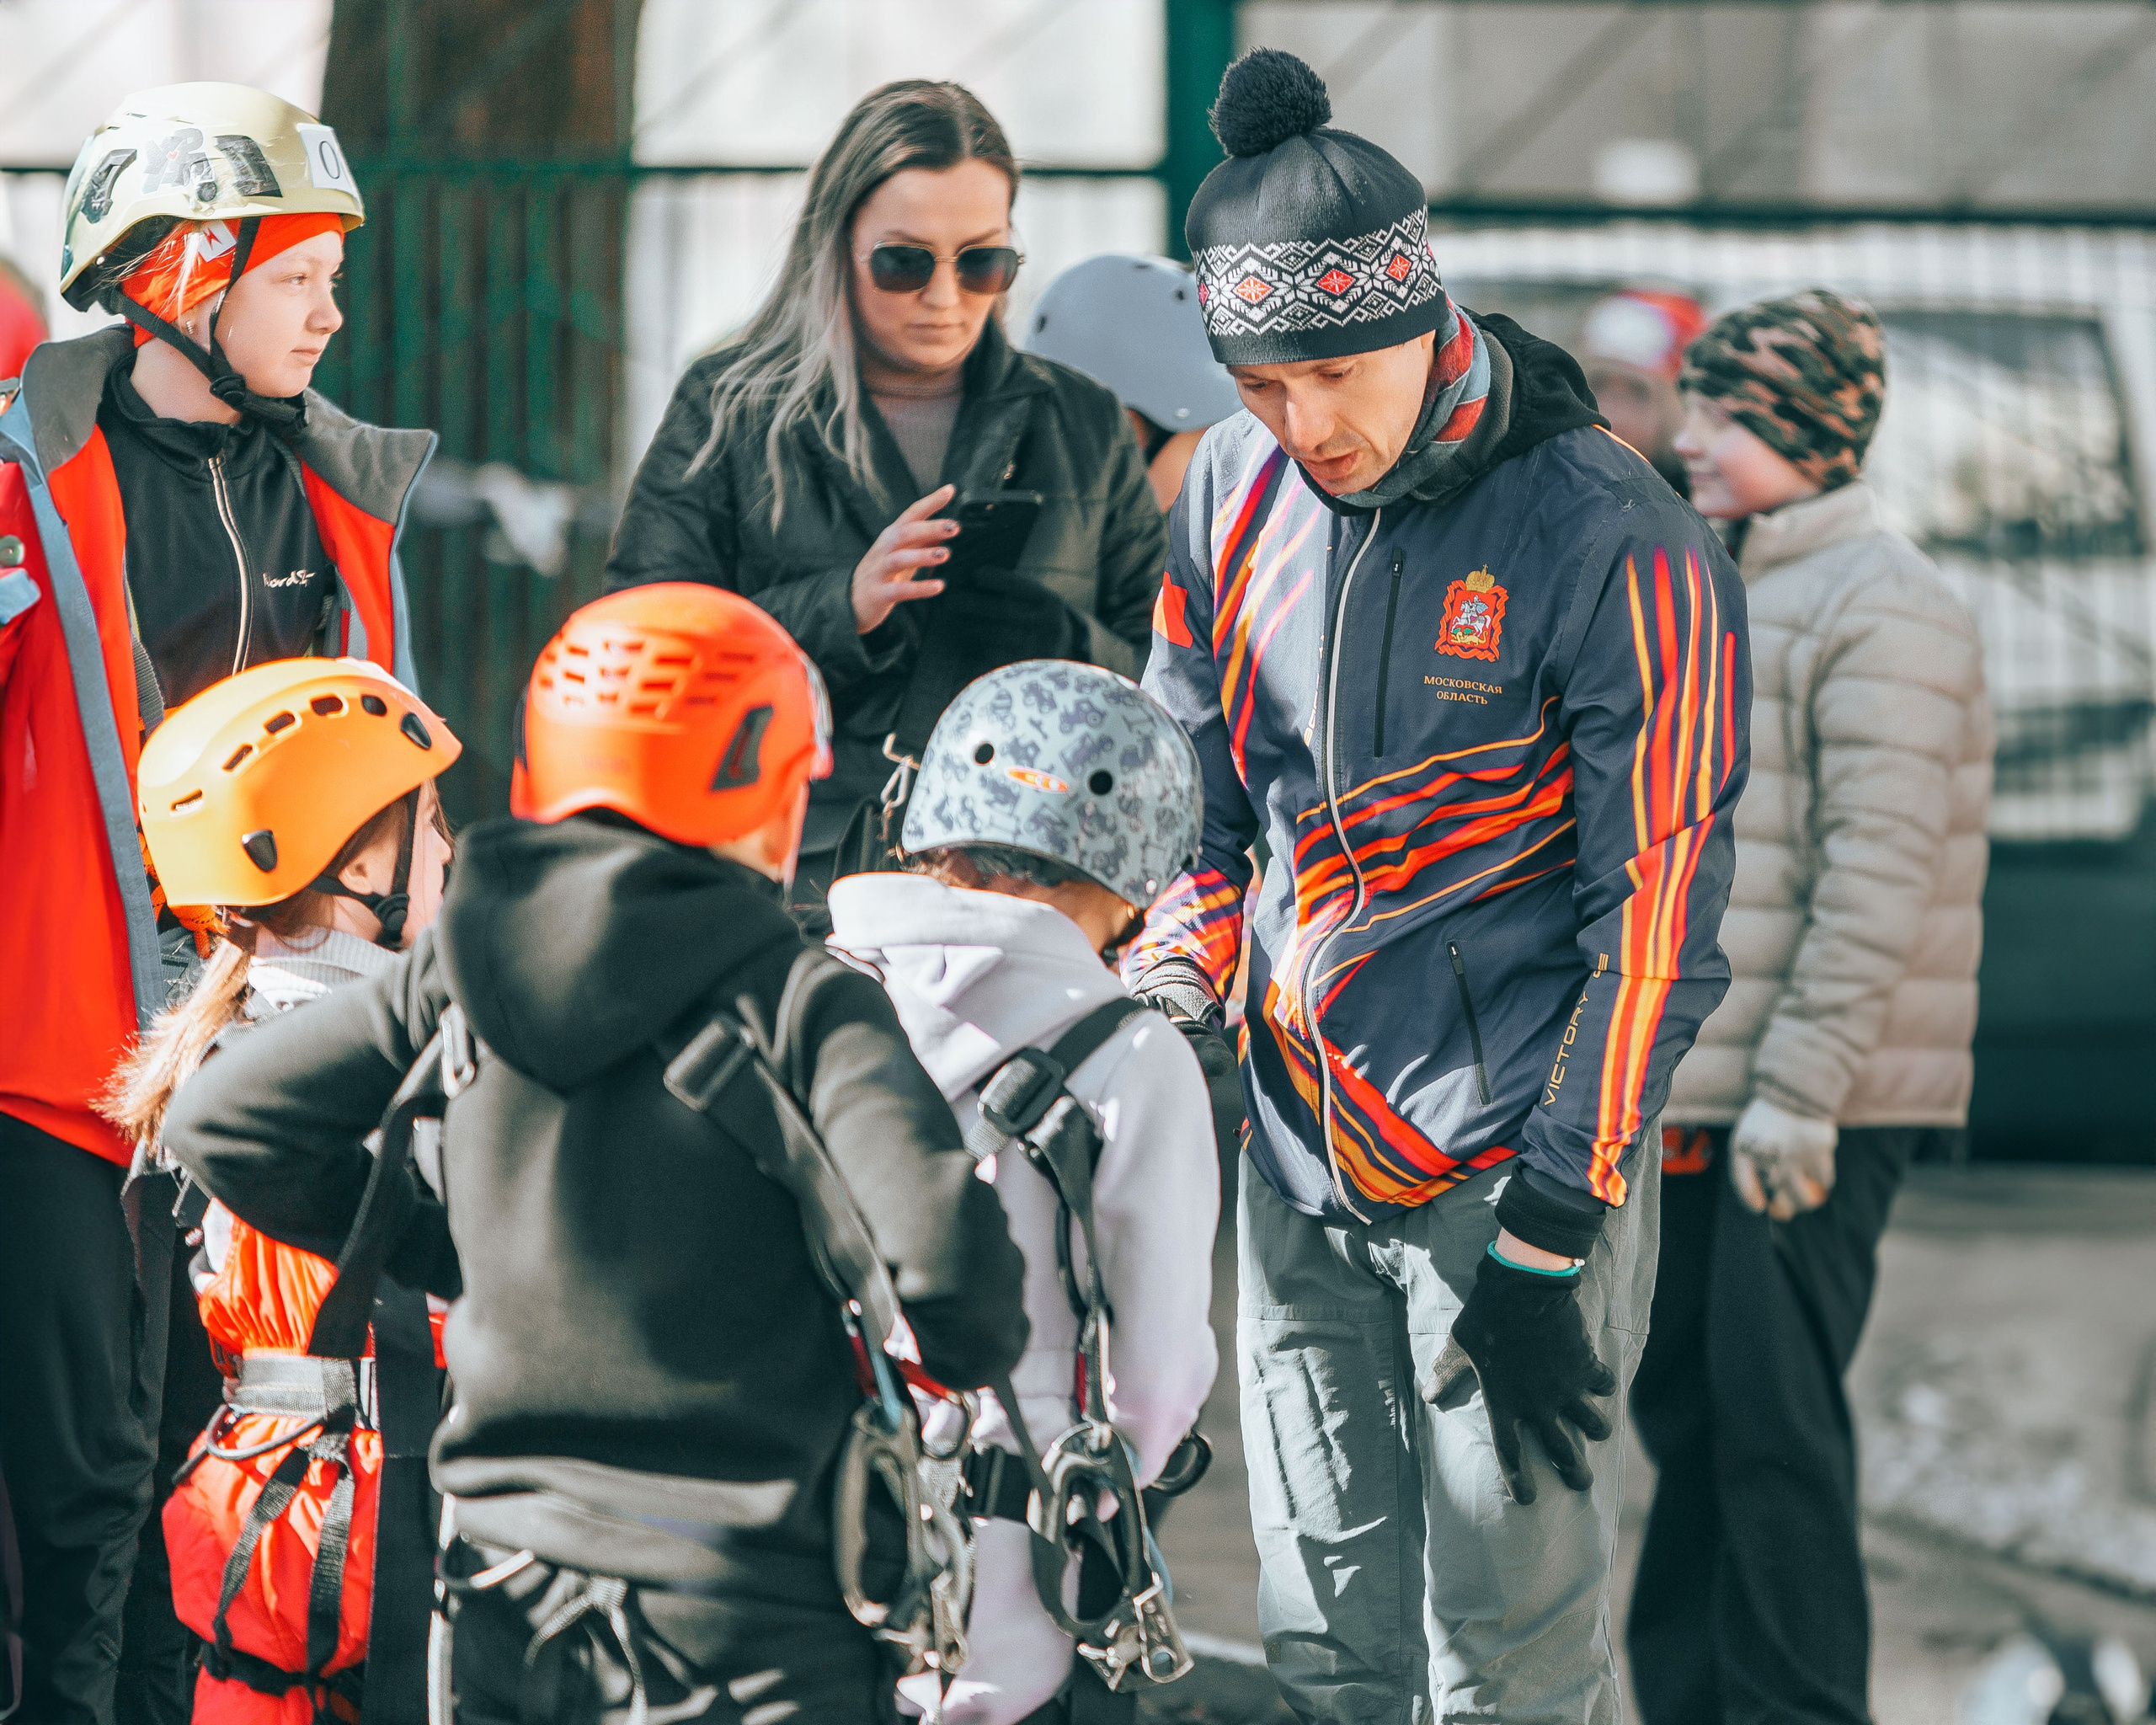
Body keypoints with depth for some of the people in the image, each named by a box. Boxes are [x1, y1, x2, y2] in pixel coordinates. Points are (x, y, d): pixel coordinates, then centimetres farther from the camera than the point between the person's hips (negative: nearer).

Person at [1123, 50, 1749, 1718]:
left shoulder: (1617, 546, -14)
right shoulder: (1238, 490, 4)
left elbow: (1654, 907, -13)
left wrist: (1552, 1242, -15)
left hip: (1514, 1157, -6)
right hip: (1301, 1153, 6)